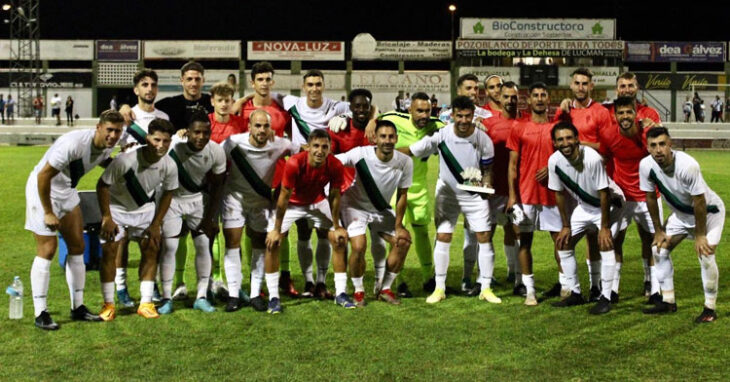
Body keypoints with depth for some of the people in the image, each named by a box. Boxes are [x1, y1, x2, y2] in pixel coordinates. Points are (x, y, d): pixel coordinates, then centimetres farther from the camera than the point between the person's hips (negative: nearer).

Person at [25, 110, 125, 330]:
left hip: (67, 191, 8)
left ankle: (78, 308, 15)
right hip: (41, 189, -8)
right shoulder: (74, 144, -32)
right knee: (47, 250, -9)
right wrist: (48, 212, -21)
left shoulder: (108, 146, -8)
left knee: (77, 247, 6)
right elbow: (43, 176, -27)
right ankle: (40, 314, -1)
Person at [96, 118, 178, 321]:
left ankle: (146, 303, 5)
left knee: (151, 250, -3)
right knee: (108, 251, -9)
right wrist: (107, 218, -18)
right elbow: (102, 185, -20)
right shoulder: (125, 160, -33)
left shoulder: (170, 166, -21)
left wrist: (156, 224, -5)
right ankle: (108, 304, 3)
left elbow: (168, 193, -3)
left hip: (145, 209, 3)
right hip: (117, 207, -3)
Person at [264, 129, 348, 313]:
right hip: (292, 203, -2)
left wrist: (337, 227, -5)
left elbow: (334, 196, -11)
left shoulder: (336, 166, -26)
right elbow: (284, 196, -25)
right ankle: (273, 297, -4)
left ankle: (341, 294, 9)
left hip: (318, 202, 3)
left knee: (340, 241, -4)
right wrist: (276, 230, -19)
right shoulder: (294, 163, -35)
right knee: (272, 243, -14)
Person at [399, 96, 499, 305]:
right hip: (447, 192, 0)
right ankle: (439, 288, 8)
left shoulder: (483, 139, -15)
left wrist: (486, 185, -21)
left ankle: (486, 288, 9)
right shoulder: (440, 135, -18)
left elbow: (487, 169, -2)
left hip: (474, 193, 1)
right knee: (442, 237, -3)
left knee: (485, 237, -3)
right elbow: (410, 151, -14)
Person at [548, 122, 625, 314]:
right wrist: (566, 226, -1)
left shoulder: (593, 158, -34)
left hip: (609, 203, -6)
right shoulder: (554, 161, -19)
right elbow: (559, 194, -5)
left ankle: (605, 298, -11)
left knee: (605, 244, -22)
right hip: (584, 206, 6)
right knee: (563, 243, 4)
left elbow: (604, 194, -26)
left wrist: (604, 227, -22)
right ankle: (575, 294, 17)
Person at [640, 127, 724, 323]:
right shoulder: (646, 166, -21)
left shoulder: (687, 165, -36)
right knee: (659, 250, 1)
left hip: (709, 211, -6)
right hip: (681, 213, 6)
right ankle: (668, 302, 14)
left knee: (705, 255, -17)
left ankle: (710, 309, -2)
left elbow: (699, 203, -28)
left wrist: (700, 235, -21)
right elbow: (650, 198, -7)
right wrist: (659, 230, -1)